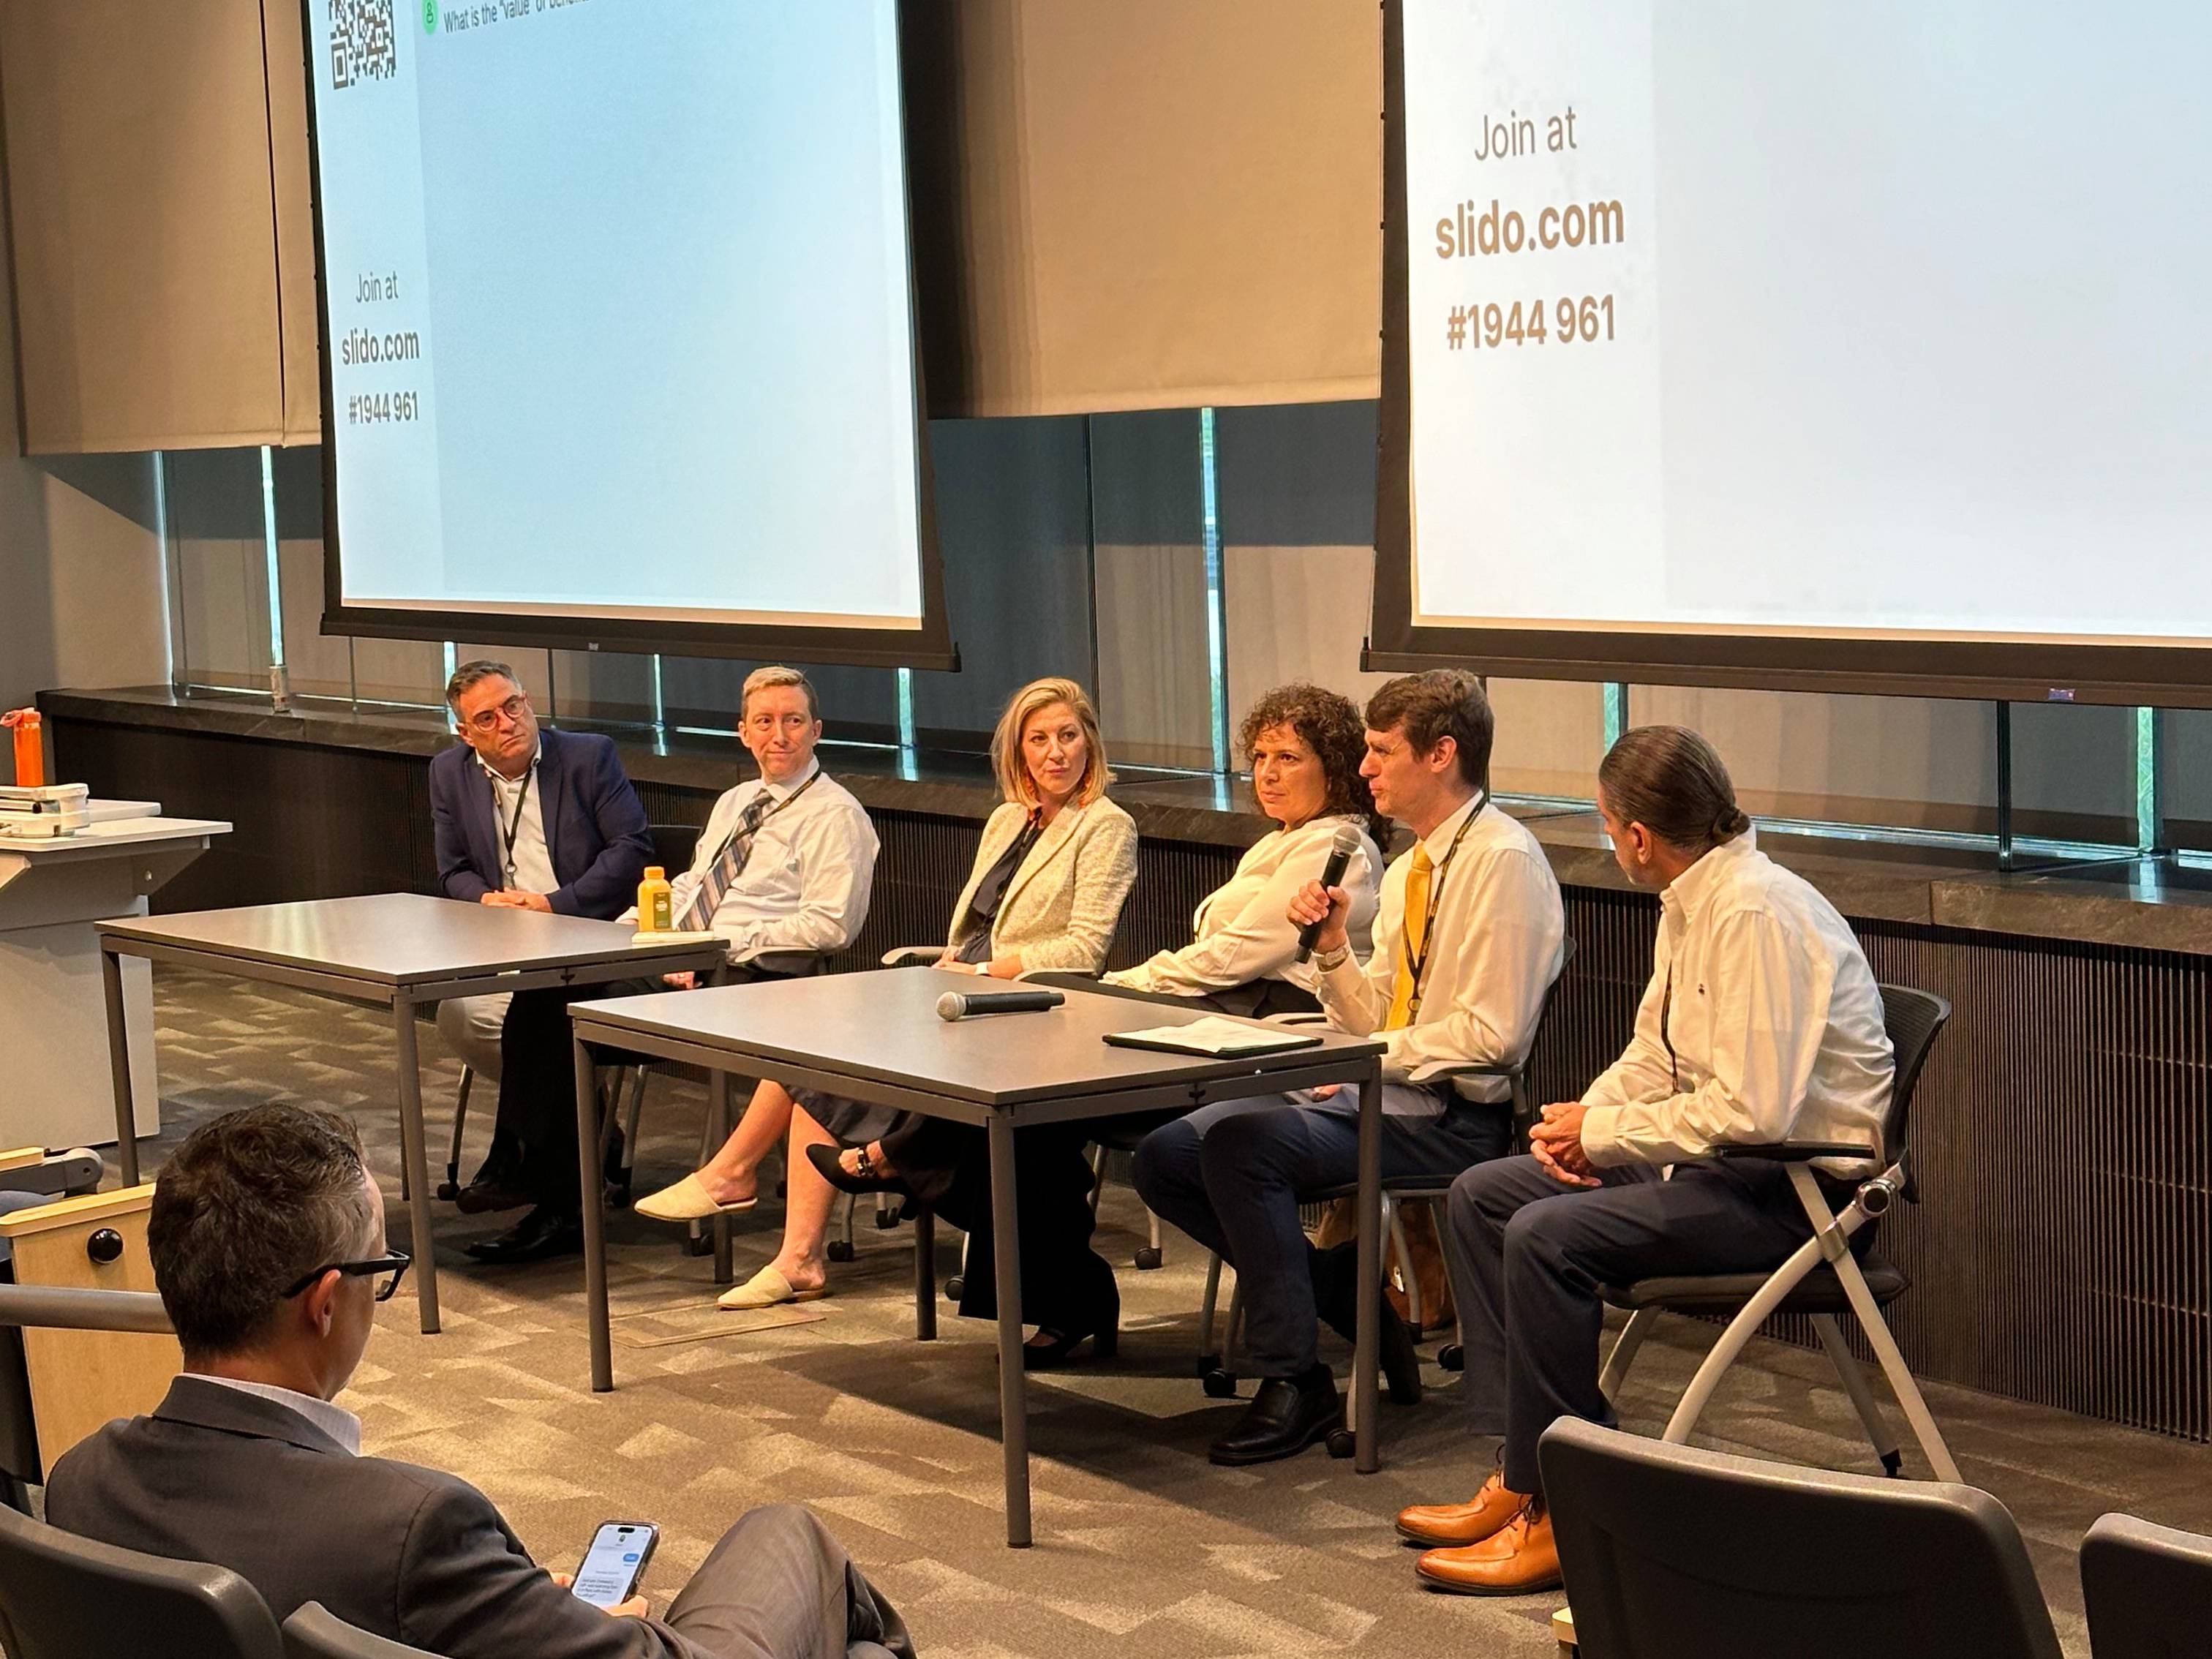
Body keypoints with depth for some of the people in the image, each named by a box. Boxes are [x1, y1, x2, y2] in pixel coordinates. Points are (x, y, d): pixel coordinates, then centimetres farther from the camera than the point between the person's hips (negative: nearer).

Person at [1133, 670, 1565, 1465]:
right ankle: (1352, 1302, 4)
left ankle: (1295, 1383, -17)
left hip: (1454, 1116, -10)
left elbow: (1493, 1032, -20)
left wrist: (1369, 1058, -16)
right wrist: (1333, 946, 1)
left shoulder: (1503, 860, -12)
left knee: (1242, 1143, -29)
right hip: (1378, 1096, 10)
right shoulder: (1407, 870, 17)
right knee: (1166, 1155, -3)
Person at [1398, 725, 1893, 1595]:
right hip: (1717, 1157, 11)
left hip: (1796, 1185, -11)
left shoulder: (1756, 913, -23)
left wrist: (1604, 1132, -17)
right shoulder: (1689, 903, 8)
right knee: (1481, 1195, 7)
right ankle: (1520, 1468, 6)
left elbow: (1751, 1110, -28)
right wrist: (1582, 1115, -2)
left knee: (1548, 1236, -25)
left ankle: (1557, 1510, -13)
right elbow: (1654, 1055, 18)